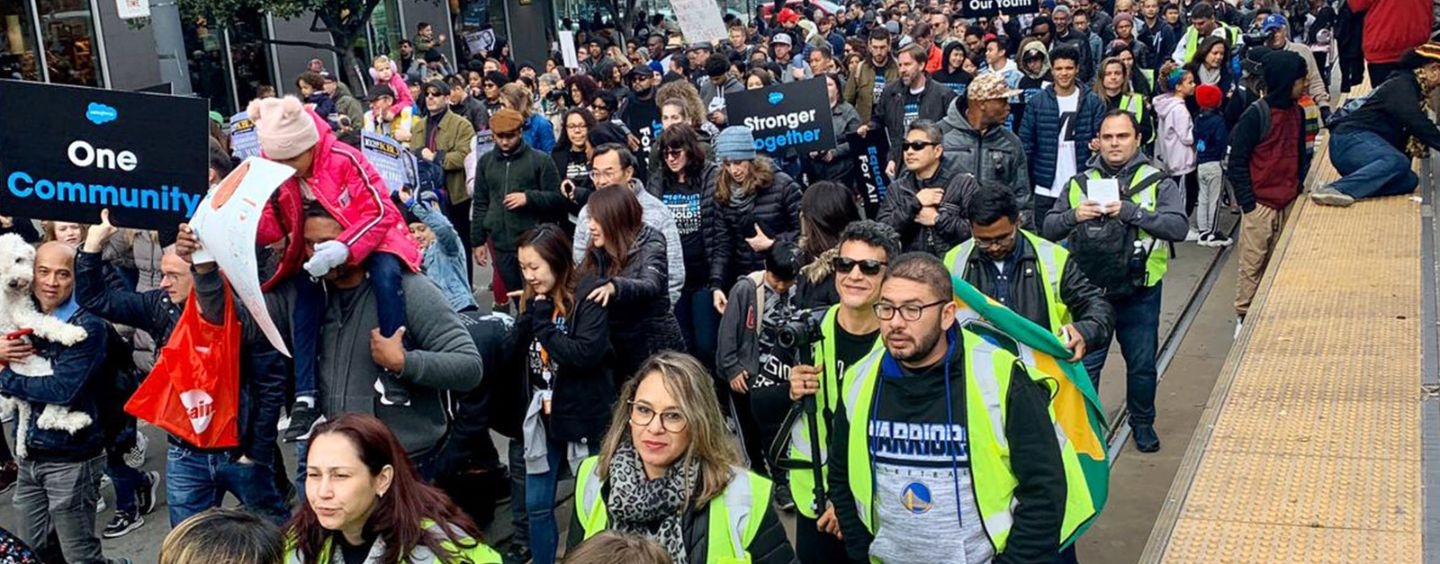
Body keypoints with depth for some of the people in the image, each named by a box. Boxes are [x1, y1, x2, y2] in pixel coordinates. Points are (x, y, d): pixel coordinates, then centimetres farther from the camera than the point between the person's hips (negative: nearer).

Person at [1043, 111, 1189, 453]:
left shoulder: (1158, 183, 0)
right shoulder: (1079, 184, 7)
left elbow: (1178, 227, -15)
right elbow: (1049, 229, 4)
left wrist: (1131, 211, -26)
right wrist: (1073, 216, -17)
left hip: (1139, 294, -1)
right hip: (1090, 292, 1)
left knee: (1142, 364, 13)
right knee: (1084, 364, 5)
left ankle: (1143, 424, 33)